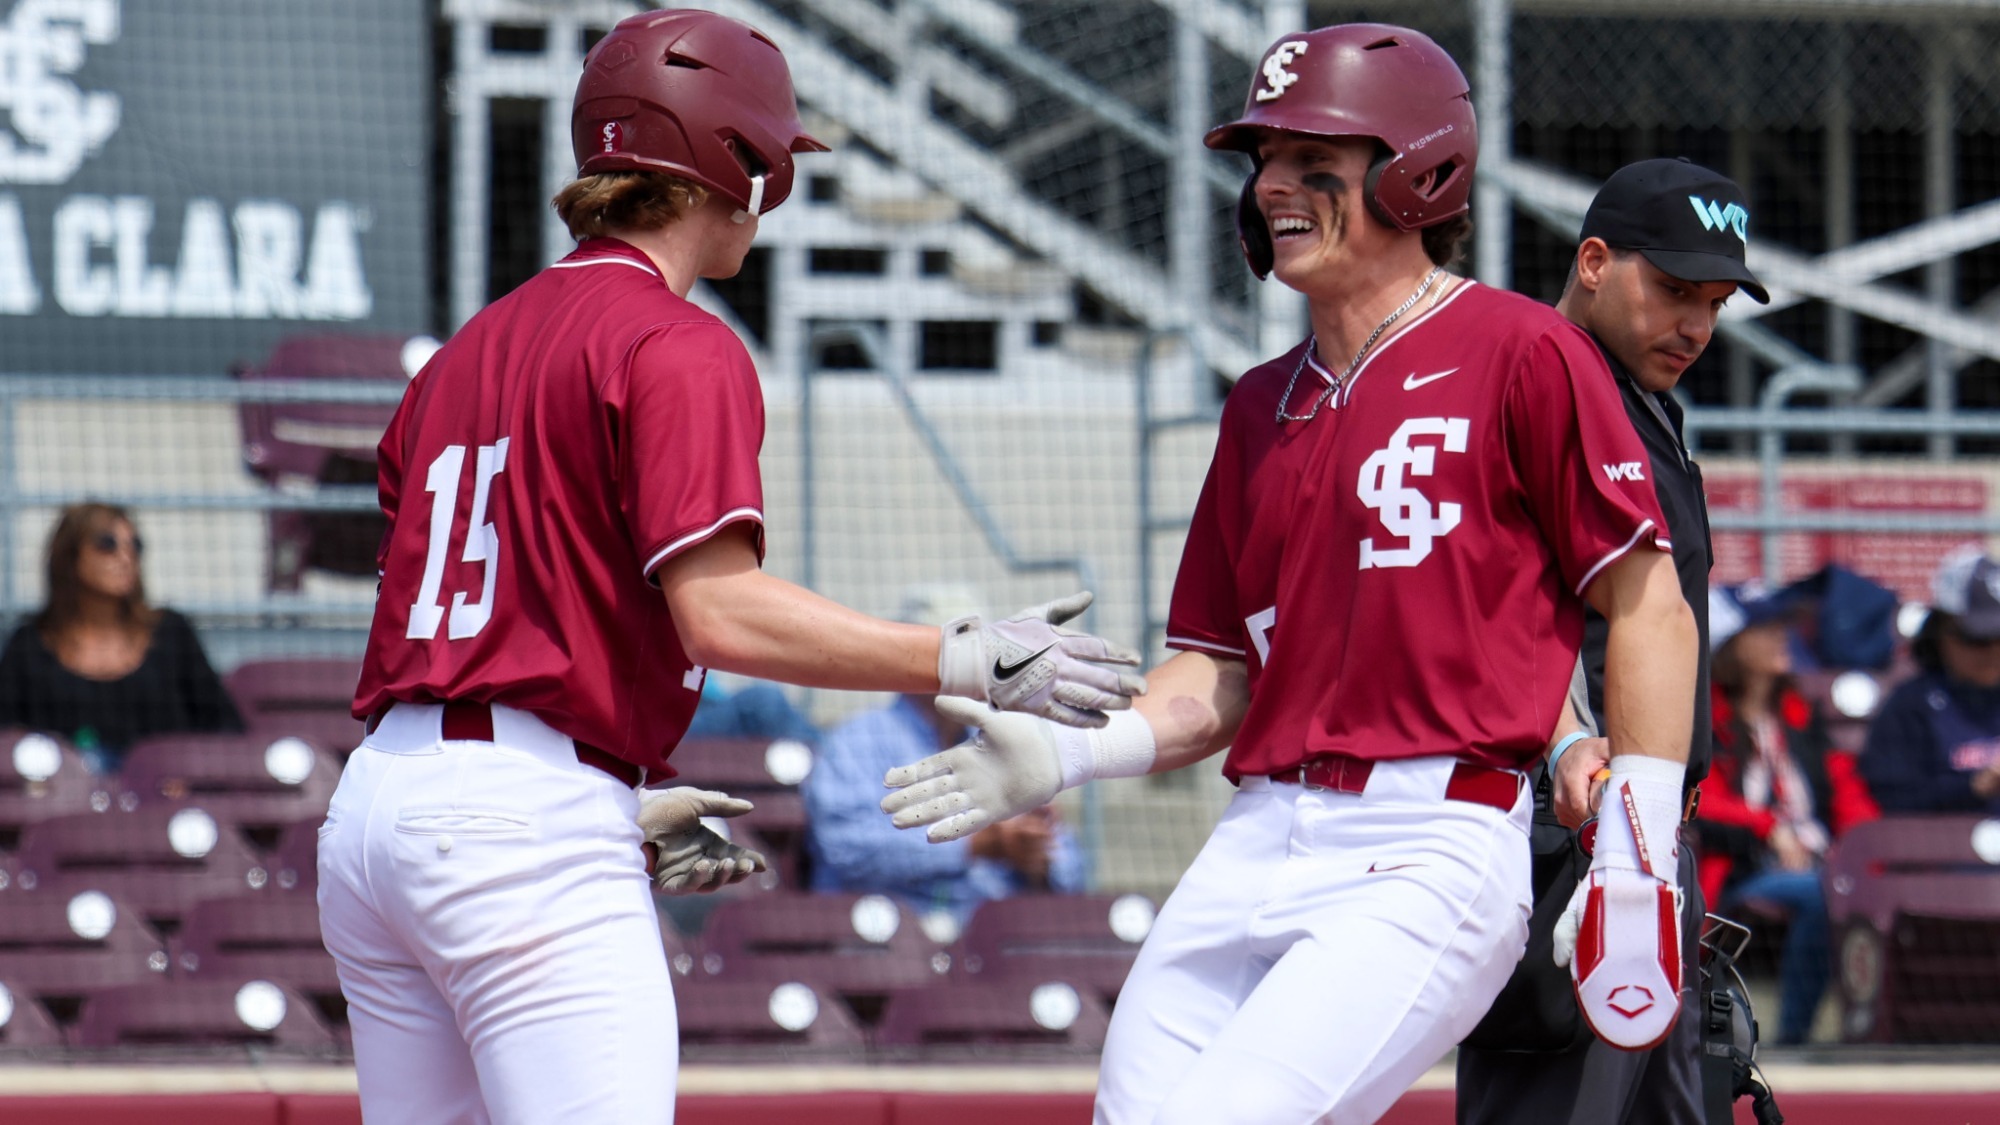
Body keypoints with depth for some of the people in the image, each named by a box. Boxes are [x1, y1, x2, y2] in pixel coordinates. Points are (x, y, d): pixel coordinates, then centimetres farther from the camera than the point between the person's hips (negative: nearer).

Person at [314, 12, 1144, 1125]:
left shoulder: (469, 350, 20)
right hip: (533, 831, -9)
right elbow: (719, 610, -18)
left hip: (374, 797, 9)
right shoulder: (680, 351, -6)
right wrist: (961, 662, -17)